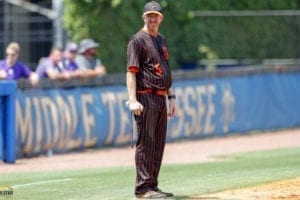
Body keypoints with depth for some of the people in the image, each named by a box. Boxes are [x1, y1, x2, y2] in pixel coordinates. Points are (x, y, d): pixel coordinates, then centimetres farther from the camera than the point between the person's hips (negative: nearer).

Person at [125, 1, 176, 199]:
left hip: (161, 99, 8)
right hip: (146, 97, -8)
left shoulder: (161, 40, 18)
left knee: (158, 144, 9)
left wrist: (171, 97, 18)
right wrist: (132, 100, -22)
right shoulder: (138, 40, -6)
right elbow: (131, 71, -13)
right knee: (146, 143, -9)